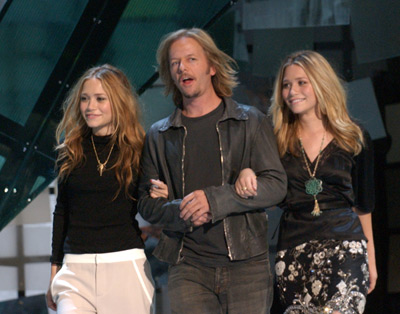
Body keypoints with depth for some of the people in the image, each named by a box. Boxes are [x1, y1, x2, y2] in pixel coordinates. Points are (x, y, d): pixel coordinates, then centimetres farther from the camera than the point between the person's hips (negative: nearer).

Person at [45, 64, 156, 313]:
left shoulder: (138, 149, 2)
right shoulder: (70, 148, 8)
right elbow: (62, 211, 14)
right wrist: (55, 269, 13)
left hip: (126, 266, -1)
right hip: (76, 269, 1)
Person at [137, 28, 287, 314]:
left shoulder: (251, 122, 7)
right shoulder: (159, 136, 14)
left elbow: (276, 185, -2)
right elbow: (146, 203, 12)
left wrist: (214, 199, -15)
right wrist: (181, 212, -11)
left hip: (246, 265, -1)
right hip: (188, 266, 1)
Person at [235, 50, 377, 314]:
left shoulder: (355, 138, 7)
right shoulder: (278, 139, 8)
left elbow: (363, 204, 14)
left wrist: (370, 256, 17)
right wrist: (246, 172, -22)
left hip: (343, 245, -2)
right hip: (293, 250, 2)